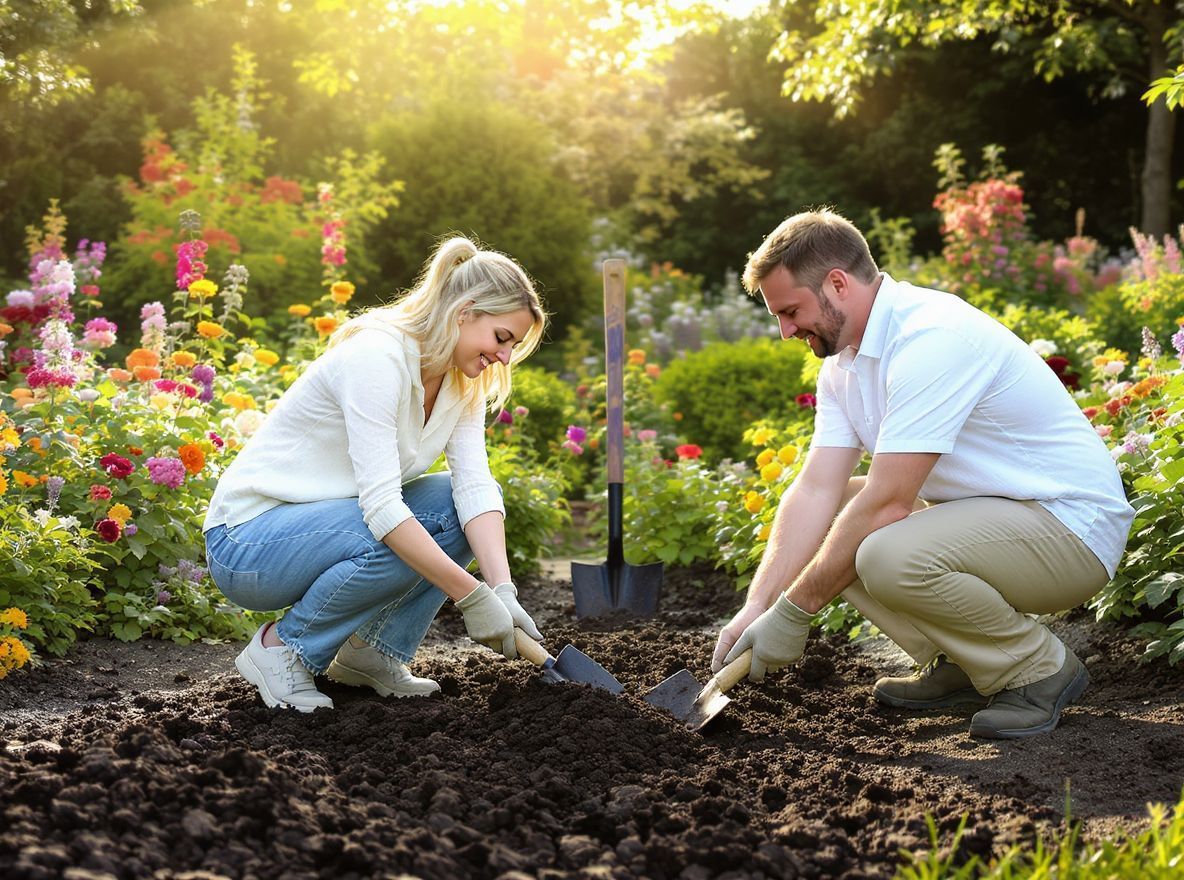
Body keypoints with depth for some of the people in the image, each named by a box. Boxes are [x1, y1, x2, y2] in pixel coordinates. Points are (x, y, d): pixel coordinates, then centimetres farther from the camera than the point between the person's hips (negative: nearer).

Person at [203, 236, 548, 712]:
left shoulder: (462, 379, 1)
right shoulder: (377, 356, -26)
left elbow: (475, 484, -10)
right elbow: (381, 505, -32)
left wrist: (503, 589, -24)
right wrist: (472, 596, -33)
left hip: (320, 521, 9)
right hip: (247, 539, -8)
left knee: (466, 504, -6)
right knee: (398, 543, -32)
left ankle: (373, 651, 2)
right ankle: (281, 647, -9)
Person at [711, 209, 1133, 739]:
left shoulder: (930, 338, -25)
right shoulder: (844, 358, 6)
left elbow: (886, 503, -27)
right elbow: (816, 490, -1)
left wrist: (792, 612, -20)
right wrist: (756, 606, -12)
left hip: (1073, 525, -9)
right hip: (986, 513, 9)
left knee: (889, 554, -33)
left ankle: (1039, 669, -8)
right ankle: (958, 666, 9)